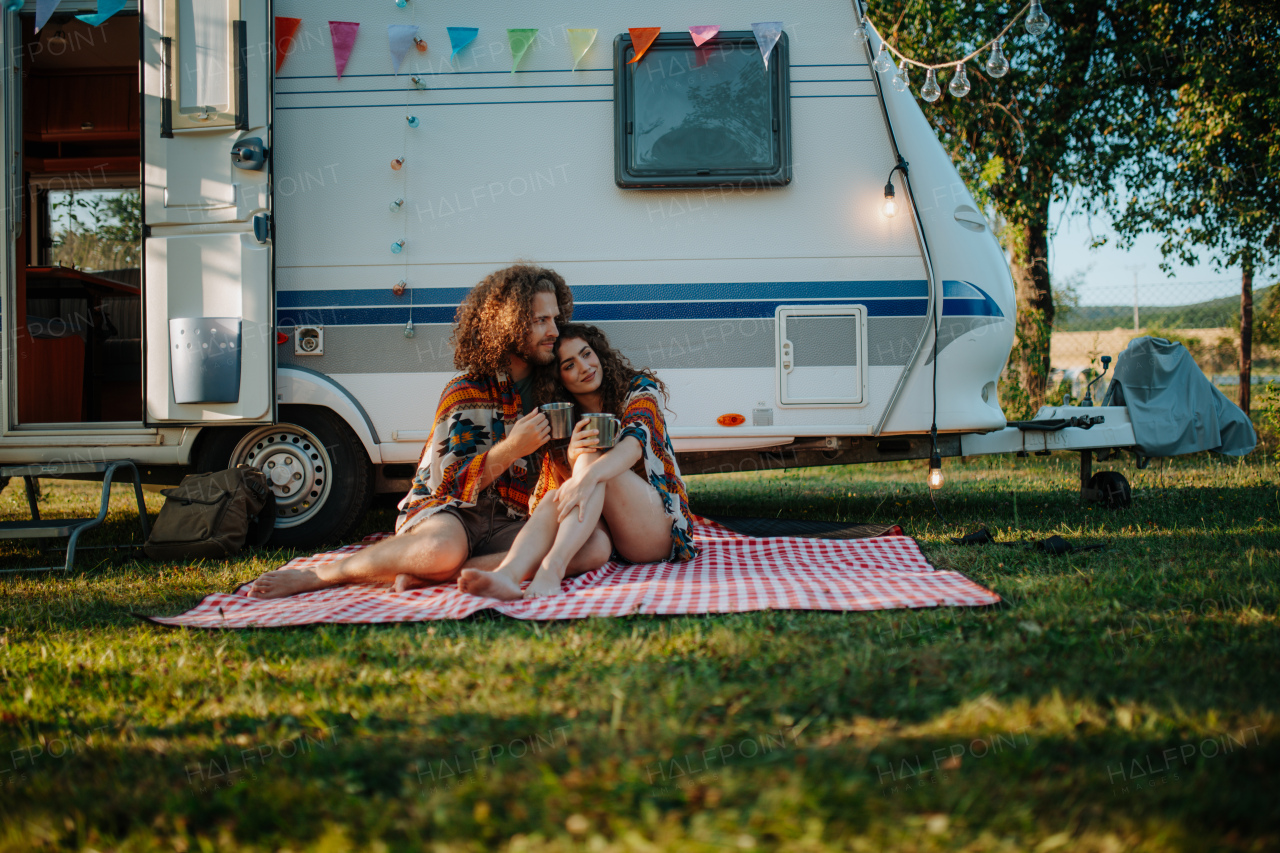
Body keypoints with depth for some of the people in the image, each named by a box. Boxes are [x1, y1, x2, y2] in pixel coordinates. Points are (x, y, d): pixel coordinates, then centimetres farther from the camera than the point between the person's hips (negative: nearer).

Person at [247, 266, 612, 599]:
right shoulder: (466, 394, -4)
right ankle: (320, 574, -16)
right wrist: (512, 448, -23)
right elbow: (450, 484, -12)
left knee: (597, 545, -26)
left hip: (506, 527, 5)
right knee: (442, 549, -44)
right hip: (446, 514, -5)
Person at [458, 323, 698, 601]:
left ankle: (552, 567, -50)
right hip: (602, 533, 3)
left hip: (659, 531, -3)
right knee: (554, 499, -27)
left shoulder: (639, 389, 1)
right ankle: (507, 574, -56)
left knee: (592, 456, -26)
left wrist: (588, 475, -41)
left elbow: (635, 443, -21)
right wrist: (571, 459, -24)